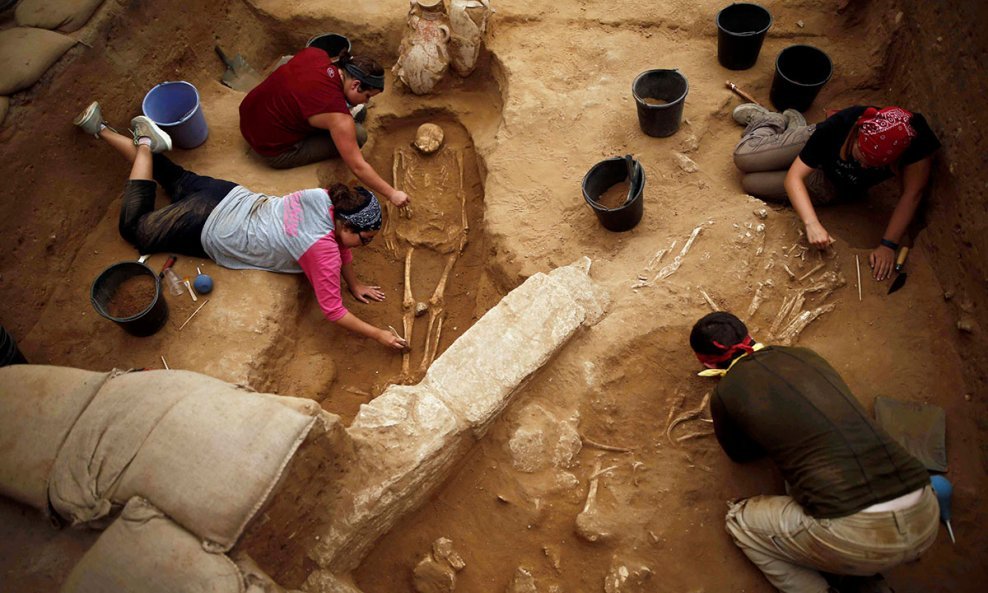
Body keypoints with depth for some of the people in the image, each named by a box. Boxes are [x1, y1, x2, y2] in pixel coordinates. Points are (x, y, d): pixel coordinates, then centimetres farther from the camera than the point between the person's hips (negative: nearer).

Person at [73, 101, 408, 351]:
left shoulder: (330, 198, -17)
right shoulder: (322, 251, -36)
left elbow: (340, 243, 3)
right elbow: (332, 310, -28)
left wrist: (355, 284, 2)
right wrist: (378, 335, -24)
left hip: (232, 198, 6)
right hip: (210, 232, -6)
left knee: (178, 180, 32)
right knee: (133, 227, 17)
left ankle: (101, 129, 34)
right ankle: (145, 144, 14)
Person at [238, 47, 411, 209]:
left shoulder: (315, 53, -9)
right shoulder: (337, 114, -28)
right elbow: (358, 167, -24)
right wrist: (392, 194, -17)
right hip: (272, 151, -7)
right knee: (358, 134, -11)